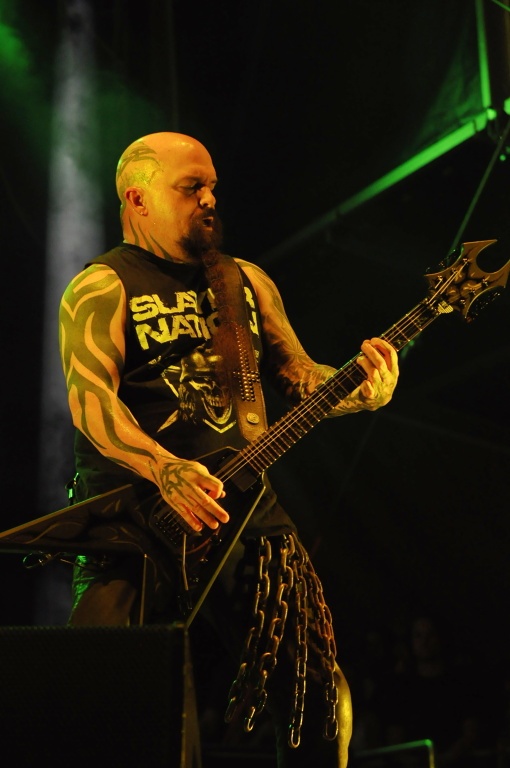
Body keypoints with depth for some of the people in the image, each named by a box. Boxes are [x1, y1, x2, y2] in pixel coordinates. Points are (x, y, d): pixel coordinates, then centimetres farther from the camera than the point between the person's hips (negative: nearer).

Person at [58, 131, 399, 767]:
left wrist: (359, 389, -6)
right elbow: (89, 398, -13)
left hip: (244, 507, 5)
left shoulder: (246, 282, 20)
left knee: (316, 681, -1)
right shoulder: (103, 286, 1)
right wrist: (165, 470, -31)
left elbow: (297, 374, 17)